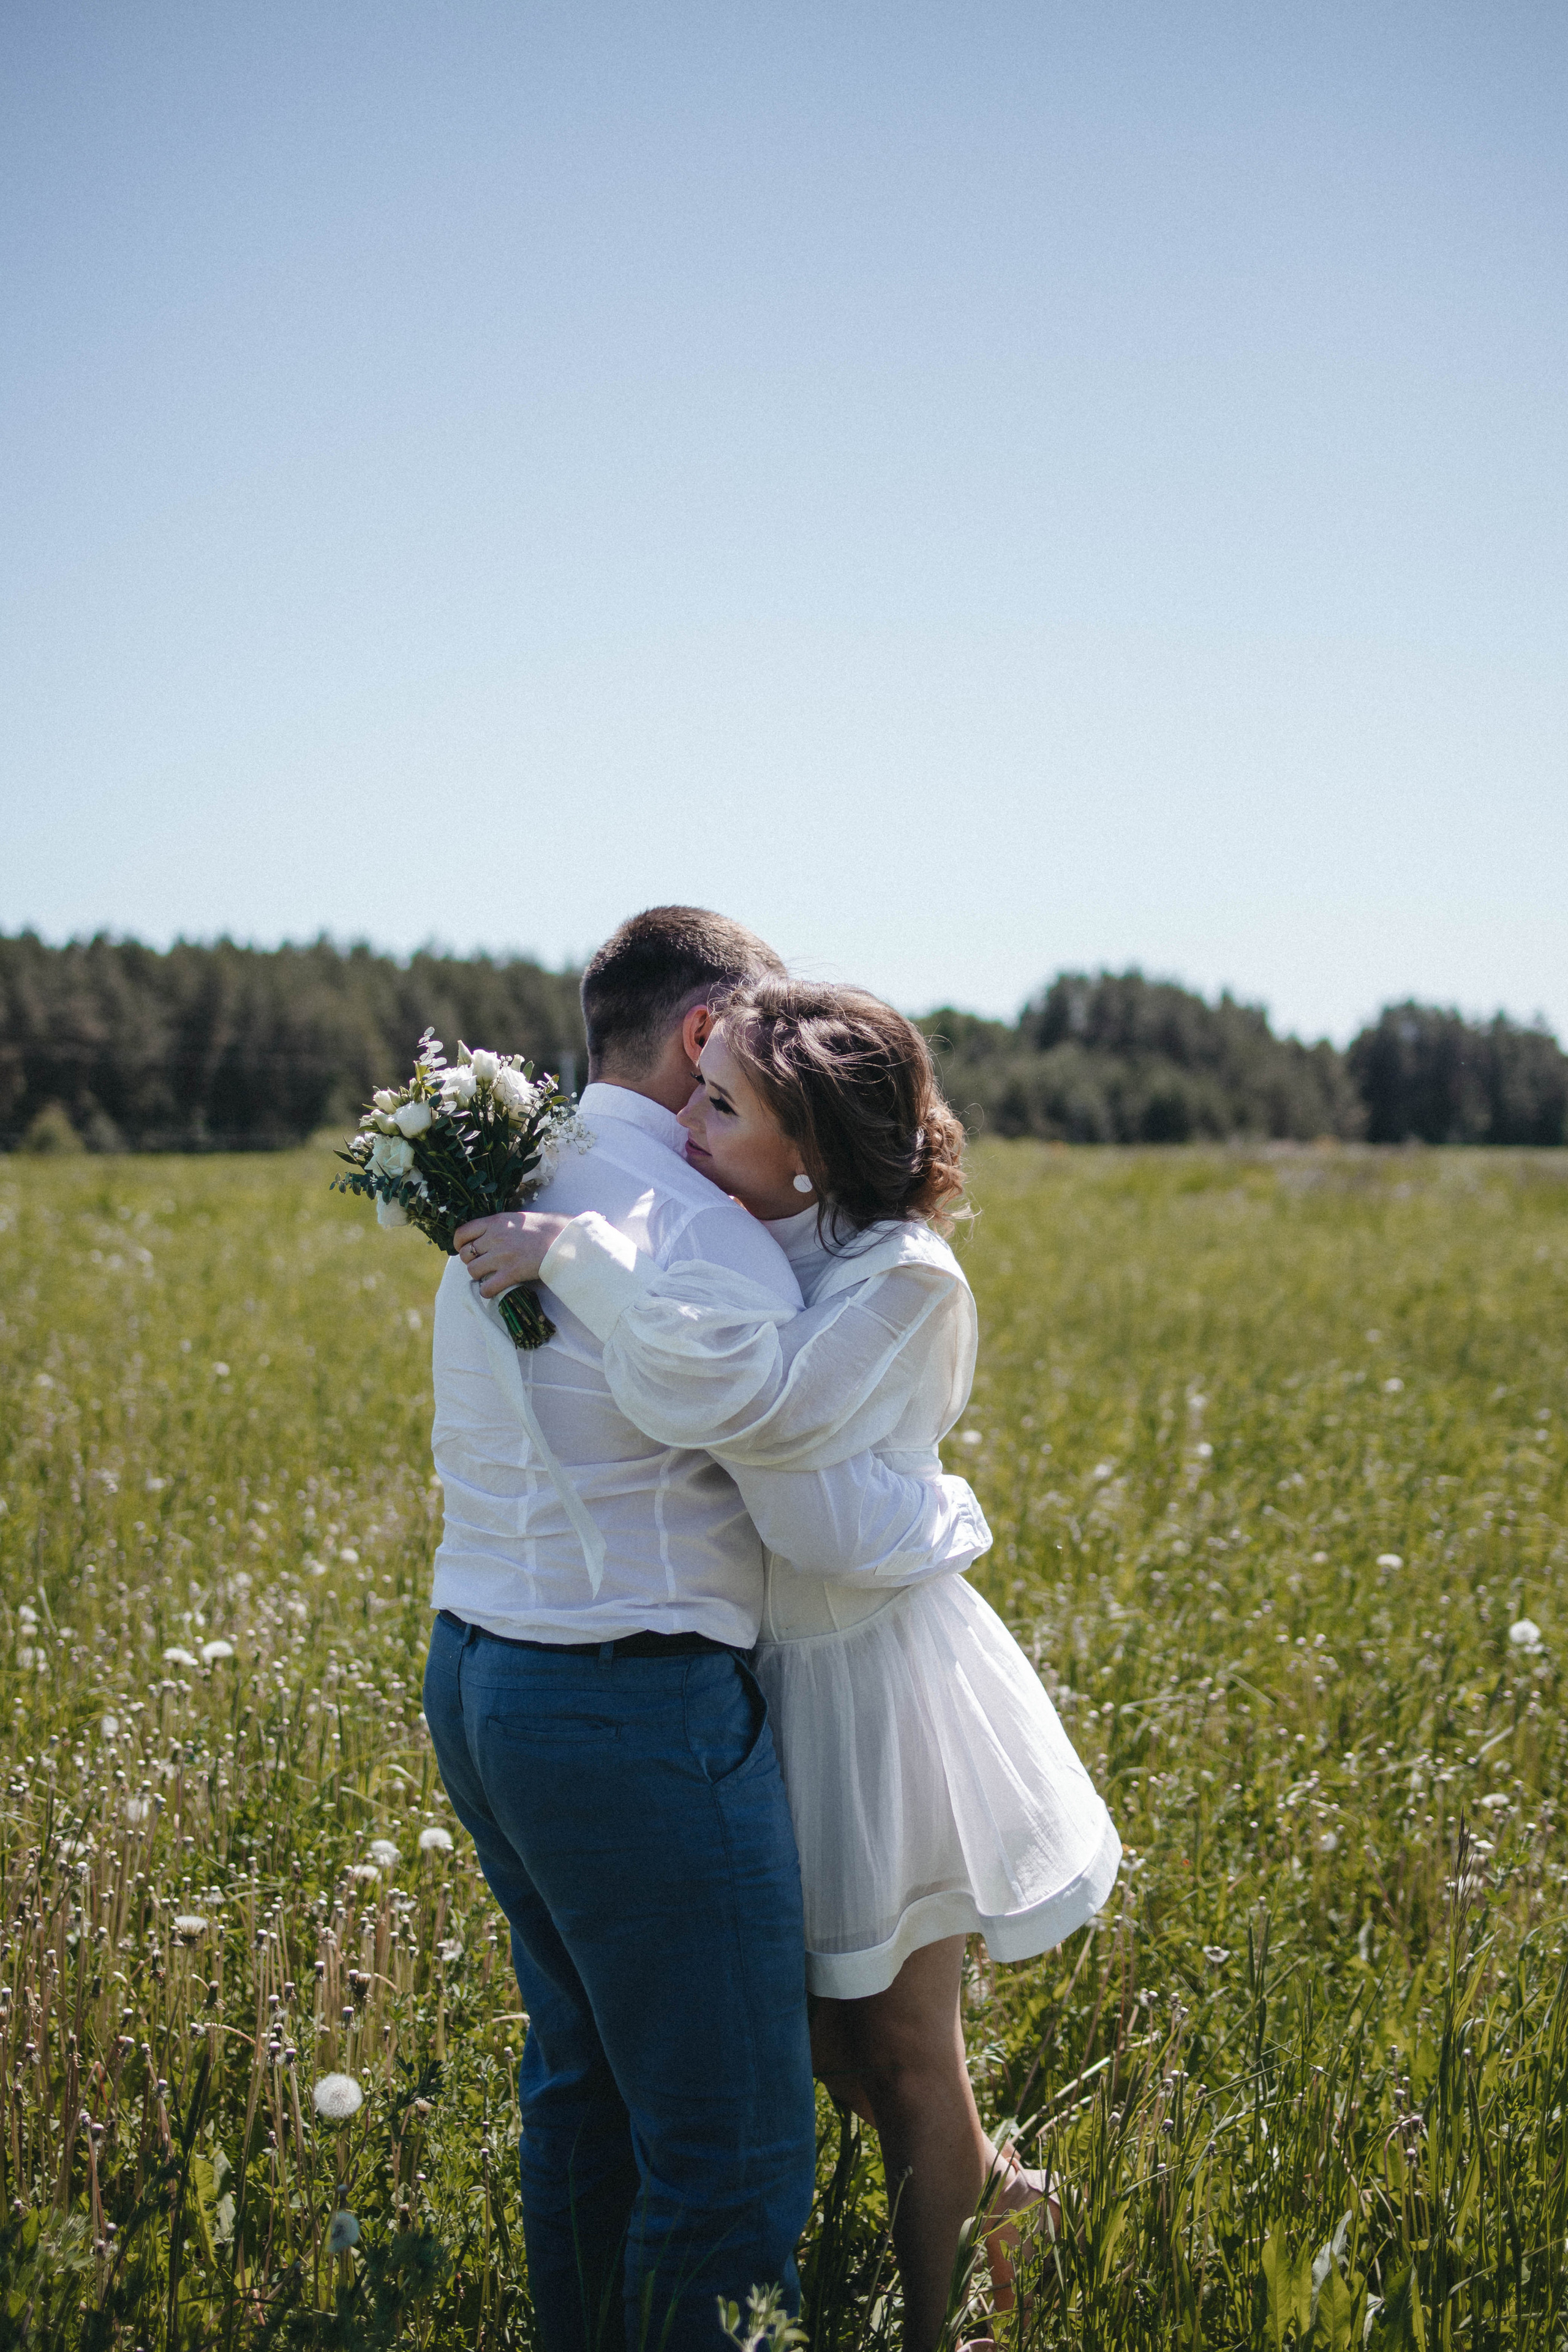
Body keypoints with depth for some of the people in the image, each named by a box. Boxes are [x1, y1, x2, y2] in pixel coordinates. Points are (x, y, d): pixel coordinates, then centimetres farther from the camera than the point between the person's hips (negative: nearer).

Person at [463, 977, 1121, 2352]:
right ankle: (989, 2189, 45)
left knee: (897, 2049, 10)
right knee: (823, 2027, 20)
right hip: (779, 1668, 7)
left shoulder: (903, 1279, -24)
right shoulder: (754, 1246, -2)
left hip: (873, 1680, -7)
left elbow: (738, 1391, -41)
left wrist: (577, 1253, -33)